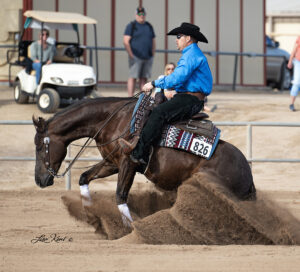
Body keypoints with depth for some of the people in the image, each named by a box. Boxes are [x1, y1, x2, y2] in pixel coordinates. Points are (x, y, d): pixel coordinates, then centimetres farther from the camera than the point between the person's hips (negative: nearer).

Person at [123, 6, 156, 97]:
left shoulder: (149, 26, 17)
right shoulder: (131, 26, 0)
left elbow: (153, 41, 21)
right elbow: (125, 41, -8)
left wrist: (152, 55, 10)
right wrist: (131, 55, -12)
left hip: (148, 58, 5)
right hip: (136, 58, -5)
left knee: (144, 78, 5)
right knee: (133, 77, -8)